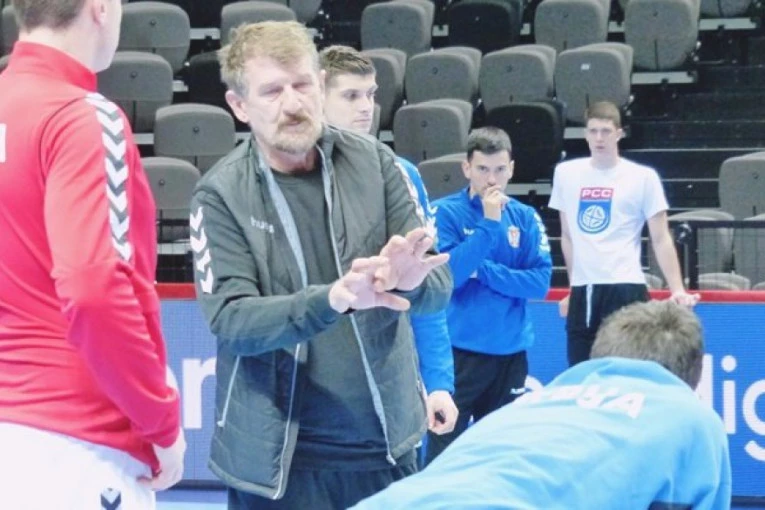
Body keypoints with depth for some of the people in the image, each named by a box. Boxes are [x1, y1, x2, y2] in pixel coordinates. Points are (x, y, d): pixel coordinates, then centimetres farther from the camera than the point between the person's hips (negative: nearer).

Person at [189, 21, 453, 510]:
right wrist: (333, 299, -31)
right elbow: (230, 320, -16)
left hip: (385, 445, 2)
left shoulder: (374, 162, -2)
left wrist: (408, 281, -27)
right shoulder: (222, 194, -7)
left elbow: (439, 285, -4)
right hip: (278, 458, -2)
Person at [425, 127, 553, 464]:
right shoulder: (446, 212, -5)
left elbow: (540, 282, -4)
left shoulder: (525, 218, 5)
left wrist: (482, 270, -12)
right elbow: (445, 275, -17)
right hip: (458, 352, -4)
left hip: (510, 354, 4)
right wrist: (489, 224, -18)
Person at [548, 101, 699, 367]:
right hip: (581, 292, 4)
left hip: (625, 290, -4)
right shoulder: (566, 173, 9)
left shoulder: (643, 177, -1)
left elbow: (661, 240, 0)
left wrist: (677, 290, -10)